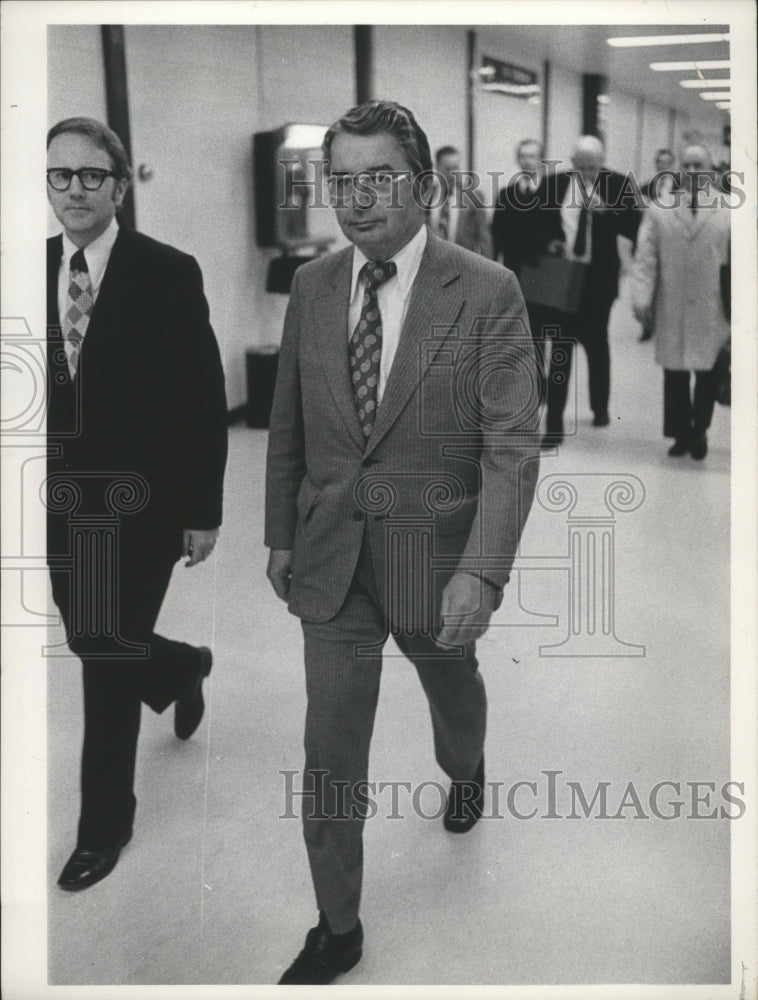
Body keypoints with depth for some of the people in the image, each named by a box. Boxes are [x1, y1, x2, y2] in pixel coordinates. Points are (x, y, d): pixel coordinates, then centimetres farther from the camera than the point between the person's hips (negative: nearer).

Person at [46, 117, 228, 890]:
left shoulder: (168, 273, -11)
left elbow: (204, 401, -9)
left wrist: (203, 509, -9)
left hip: (140, 505, -4)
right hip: (62, 505, 5)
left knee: (109, 659, 3)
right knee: (93, 647, 17)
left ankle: (103, 821, 23)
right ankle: (182, 667, 52)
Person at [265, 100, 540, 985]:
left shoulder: (487, 291, -14)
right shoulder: (312, 287, -1)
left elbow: (513, 445, -17)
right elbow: (288, 425, 8)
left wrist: (483, 573, -24)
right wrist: (281, 535, 10)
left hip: (435, 552, -2)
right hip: (330, 555, 2)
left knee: (451, 688, 26)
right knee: (330, 750, 5)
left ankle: (465, 773, 61)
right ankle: (336, 930, 22)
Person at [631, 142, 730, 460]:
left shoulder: (729, 210, 2)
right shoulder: (659, 210, 6)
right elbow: (645, 258, 2)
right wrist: (641, 298, -7)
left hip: (712, 311, -1)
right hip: (671, 310, 1)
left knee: (706, 373, 3)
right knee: (674, 374, 5)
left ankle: (700, 431, 23)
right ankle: (681, 434, 20)